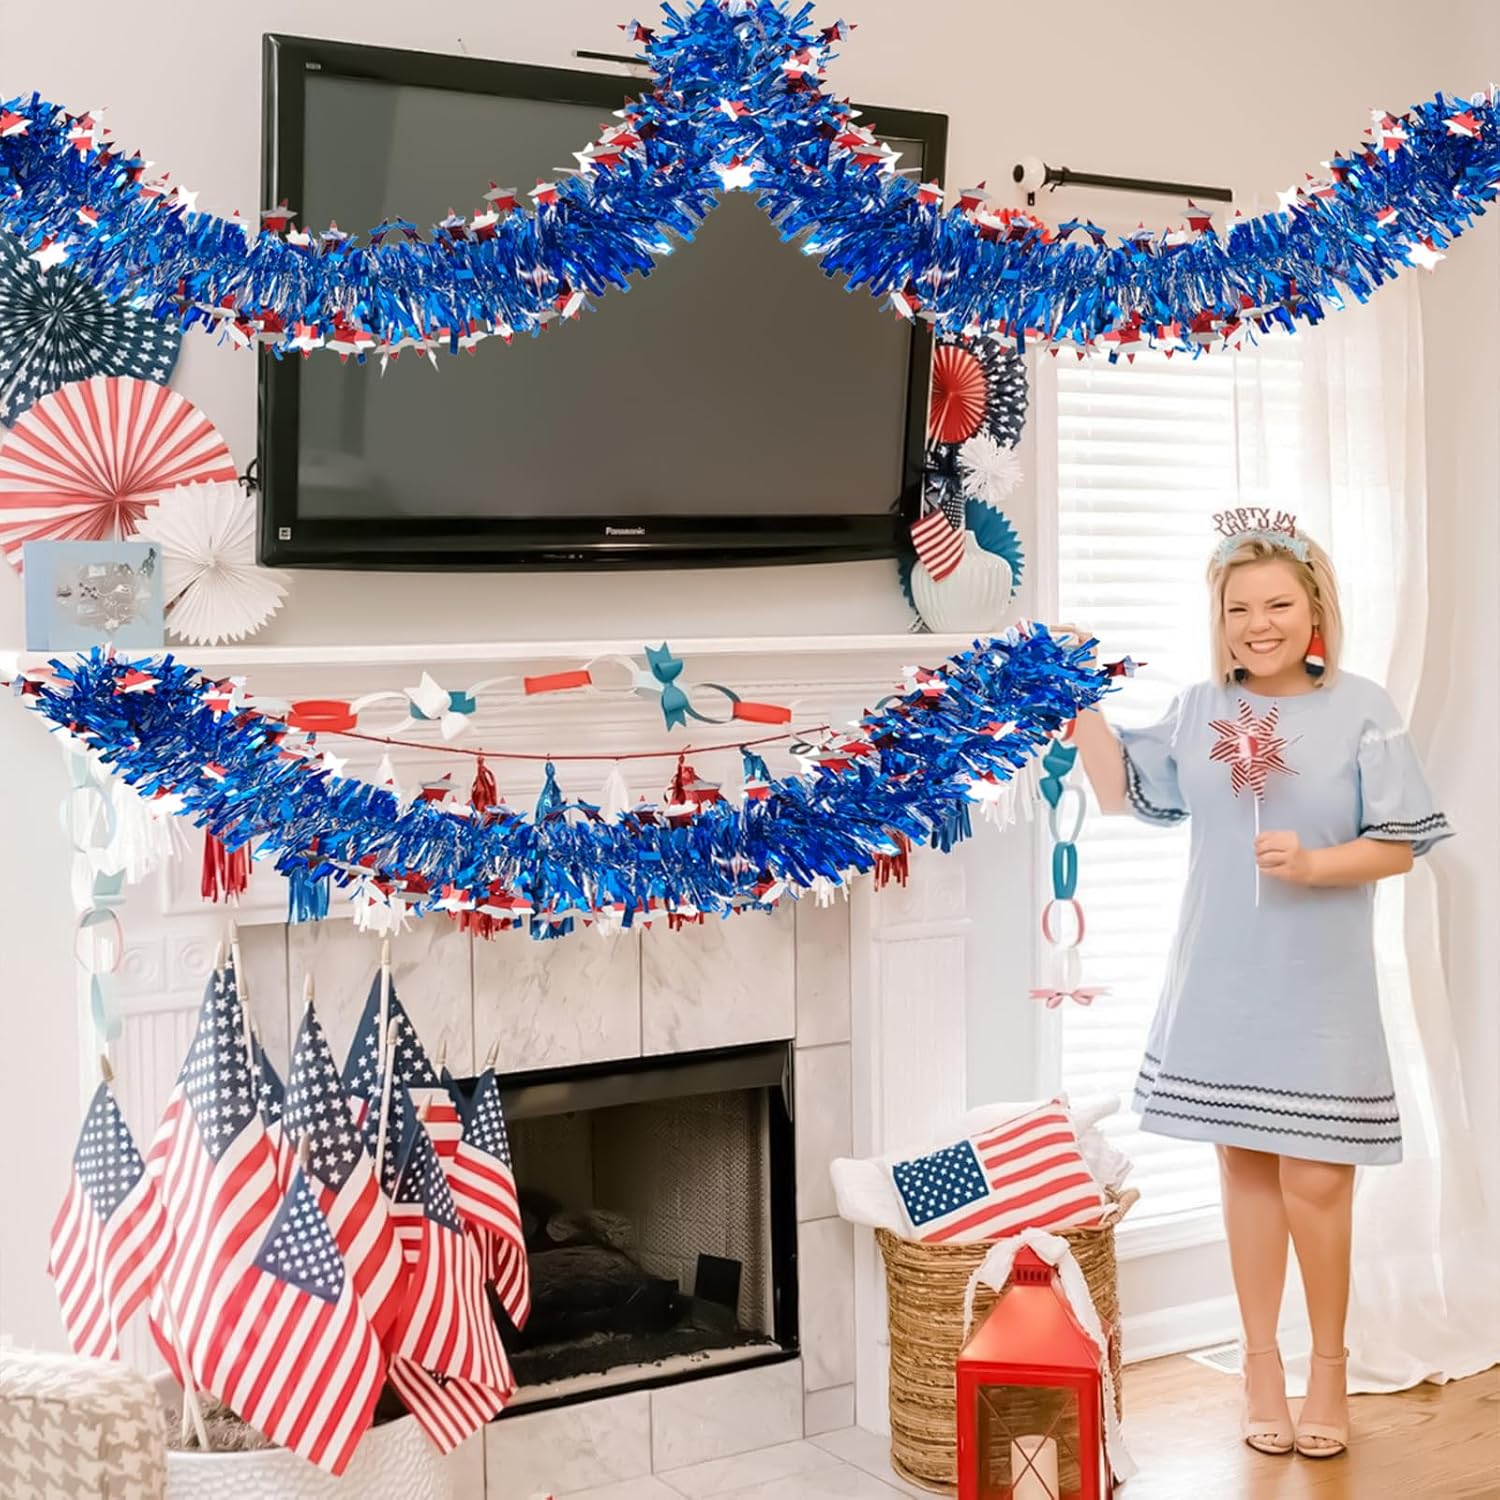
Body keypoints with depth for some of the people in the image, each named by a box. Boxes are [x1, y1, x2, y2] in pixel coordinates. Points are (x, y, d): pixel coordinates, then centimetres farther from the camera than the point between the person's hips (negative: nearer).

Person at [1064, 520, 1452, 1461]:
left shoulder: (1363, 711, -6)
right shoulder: (1200, 710, 4)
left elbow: (1400, 847, -6)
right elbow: (1122, 789, 13)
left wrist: (1314, 864, -23)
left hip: (1318, 992, -3)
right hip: (1221, 986, 3)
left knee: (1315, 1176, 0)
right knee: (1245, 1165, 11)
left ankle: (1329, 1364, 22)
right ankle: (1261, 1359, 25)